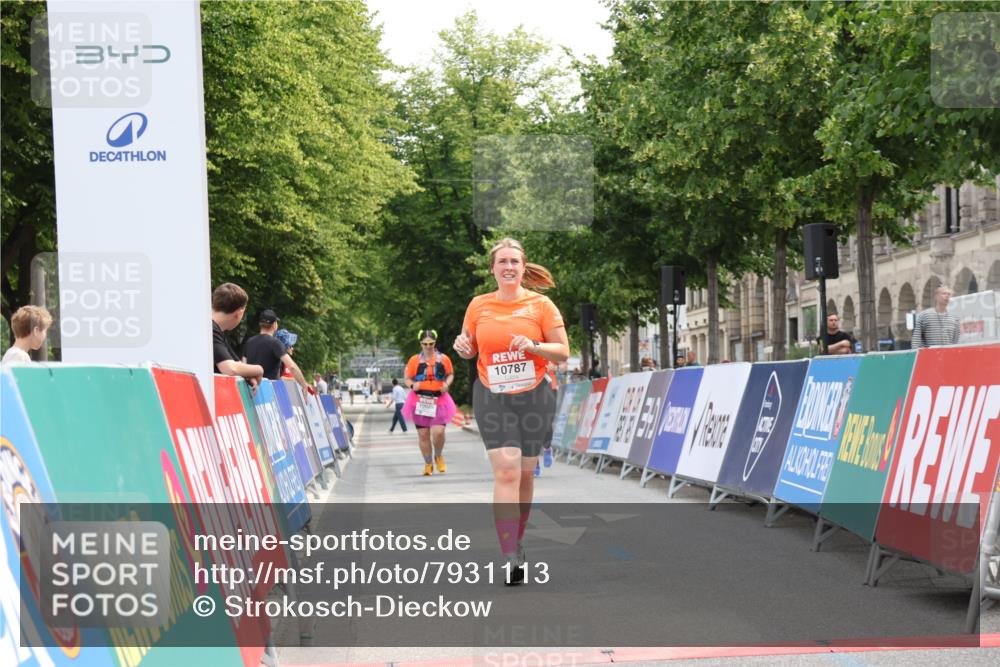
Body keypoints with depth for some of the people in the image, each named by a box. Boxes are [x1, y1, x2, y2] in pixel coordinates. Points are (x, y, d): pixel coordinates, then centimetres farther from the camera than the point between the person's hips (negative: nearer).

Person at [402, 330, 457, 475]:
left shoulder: (443, 359, 2)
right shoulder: (414, 360, 1)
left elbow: (451, 374, 15)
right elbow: (407, 378, 7)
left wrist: (447, 384, -5)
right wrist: (412, 385, -14)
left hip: (439, 400, -1)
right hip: (420, 401, 1)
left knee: (438, 432, -15)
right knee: (423, 434, 3)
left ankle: (438, 456, 15)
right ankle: (428, 463, 21)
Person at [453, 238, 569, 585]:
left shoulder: (541, 305, -1)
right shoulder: (478, 305, 5)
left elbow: (563, 352, -1)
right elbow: (469, 349, 17)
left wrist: (533, 345, -19)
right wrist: (462, 346, -7)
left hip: (534, 397, 0)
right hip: (492, 398, 0)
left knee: (525, 473, 8)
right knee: (506, 472, -13)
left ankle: (517, 541, 30)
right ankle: (509, 558, -17)